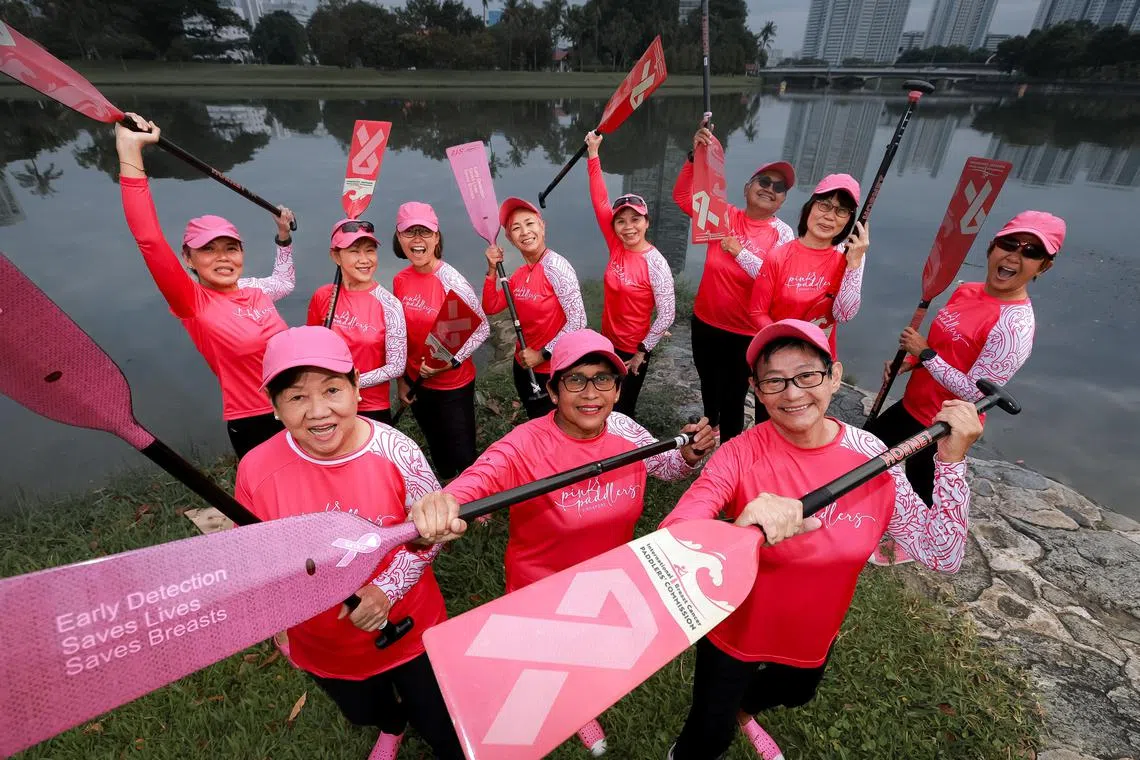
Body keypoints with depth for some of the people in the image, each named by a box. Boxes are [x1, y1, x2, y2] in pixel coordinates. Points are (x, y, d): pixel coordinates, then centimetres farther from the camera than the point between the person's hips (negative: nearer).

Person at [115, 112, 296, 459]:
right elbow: (150, 240, -29)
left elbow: (285, 281, 27)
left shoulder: (255, 289, 2)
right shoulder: (193, 304, -14)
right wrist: (129, 149, -31)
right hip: (253, 425, -5)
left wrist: (283, 235, 21)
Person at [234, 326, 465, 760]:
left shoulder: (396, 451, -25)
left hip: (409, 628, -2)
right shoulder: (256, 469, -20)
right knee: (364, 714, 35)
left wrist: (387, 589, -24)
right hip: (323, 644, 3)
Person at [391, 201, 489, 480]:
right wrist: (401, 380, 10)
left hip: (453, 385, -6)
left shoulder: (451, 281, -20)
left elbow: (482, 329, -17)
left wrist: (450, 360, -26)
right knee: (438, 454, 23)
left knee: (463, 457, 4)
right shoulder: (400, 281, -1)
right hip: (417, 383, 6)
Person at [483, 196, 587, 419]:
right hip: (523, 367, 7)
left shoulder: (555, 266, -20)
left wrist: (542, 354, -19)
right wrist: (492, 270, -3)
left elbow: (577, 321, -24)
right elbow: (490, 308, 9)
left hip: (552, 370, -7)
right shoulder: (519, 274, 3)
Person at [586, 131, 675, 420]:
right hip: (607, 343, 6)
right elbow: (600, 201, -5)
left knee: (622, 414, 10)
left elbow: (667, 315, -19)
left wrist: (641, 353, -14)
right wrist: (593, 153, -7)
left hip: (633, 352, -6)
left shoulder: (655, 264, -21)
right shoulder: (616, 248, -5)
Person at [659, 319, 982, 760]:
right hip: (735, 632, -4)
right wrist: (739, 530, -57)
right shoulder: (740, 456, -29)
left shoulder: (872, 457, -18)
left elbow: (942, 556, -14)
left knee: (795, 695, 35)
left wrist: (951, 459, -23)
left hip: (815, 636, 5)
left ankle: (739, 706, 69)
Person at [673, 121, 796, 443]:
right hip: (705, 323, 4)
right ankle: (710, 425, 56)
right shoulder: (724, 216, -4)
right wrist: (695, 156, -27)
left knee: (733, 396, 5)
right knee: (708, 383, 27)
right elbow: (682, 195, -13)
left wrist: (739, 250, -21)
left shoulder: (782, 235, -9)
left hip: (746, 333, -3)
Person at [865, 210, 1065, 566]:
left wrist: (924, 353, -24)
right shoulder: (965, 290, -1)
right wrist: (908, 363, -2)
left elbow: (974, 392, -26)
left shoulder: (1015, 325, -26)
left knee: (920, 489, 11)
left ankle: (906, 544, 41)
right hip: (913, 405, 8)